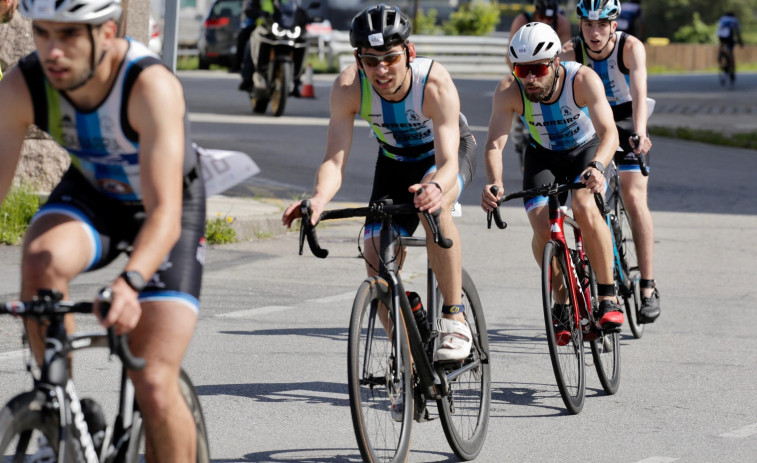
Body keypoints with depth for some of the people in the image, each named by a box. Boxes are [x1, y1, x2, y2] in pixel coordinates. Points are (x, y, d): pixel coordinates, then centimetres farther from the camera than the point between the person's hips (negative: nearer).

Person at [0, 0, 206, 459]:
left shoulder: (152, 86, -36)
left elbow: (164, 214, -42)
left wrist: (130, 283, -60)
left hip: (169, 209, -3)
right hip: (90, 196, 3)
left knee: (154, 388, -14)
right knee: (42, 260, -33)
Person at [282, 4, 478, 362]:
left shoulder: (435, 84, -38)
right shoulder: (348, 87, -30)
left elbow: (447, 161, -45)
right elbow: (335, 159, -34)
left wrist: (435, 187, -68)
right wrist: (318, 199, -55)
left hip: (451, 150, -3)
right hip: (395, 161, 3)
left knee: (433, 207, -36)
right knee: (377, 258, -9)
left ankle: (454, 320, -26)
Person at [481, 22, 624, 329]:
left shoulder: (582, 80, -33)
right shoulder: (509, 91, -28)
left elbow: (609, 132, -42)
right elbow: (494, 144, -33)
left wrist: (597, 166, -62)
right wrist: (494, 183, -53)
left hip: (586, 149, -2)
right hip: (542, 156, 2)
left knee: (584, 208, -30)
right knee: (543, 229, -17)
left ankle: (608, 296, -17)